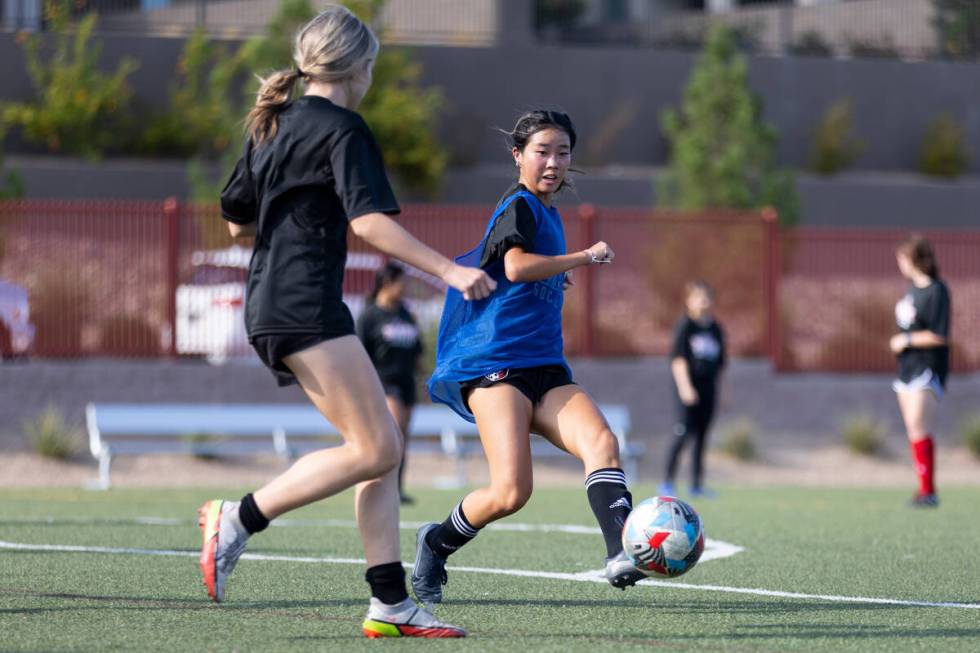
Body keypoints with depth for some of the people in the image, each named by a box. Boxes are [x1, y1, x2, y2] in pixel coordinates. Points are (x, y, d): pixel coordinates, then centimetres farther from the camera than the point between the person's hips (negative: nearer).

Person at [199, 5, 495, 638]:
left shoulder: (274, 124, 18)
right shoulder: (342, 128, -8)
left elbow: (237, 220, 23)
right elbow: (370, 220, -19)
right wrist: (449, 270, -22)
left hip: (273, 308, 10)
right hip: (306, 307, -10)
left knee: (385, 448, 6)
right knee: (374, 450, -12)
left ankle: (391, 604, 0)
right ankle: (239, 519, -11)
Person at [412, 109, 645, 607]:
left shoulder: (548, 214, 23)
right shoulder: (518, 206, -3)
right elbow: (516, 266, -24)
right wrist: (586, 257, -15)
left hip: (545, 369, 8)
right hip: (495, 363, -8)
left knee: (601, 441, -21)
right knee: (511, 491, -18)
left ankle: (621, 555, -38)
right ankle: (436, 543, 10)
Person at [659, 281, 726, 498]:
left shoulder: (715, 329, 13)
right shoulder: (685, 326, -5)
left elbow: (720, 362, 20)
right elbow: (678, 358, -11)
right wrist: (685, 386, -20)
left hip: (708, 387, 6)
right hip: (688, 386, -6)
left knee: (701, 436, 6)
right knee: (684, 433, -13)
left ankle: (697, 485, 10)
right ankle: (667, 482, -8)